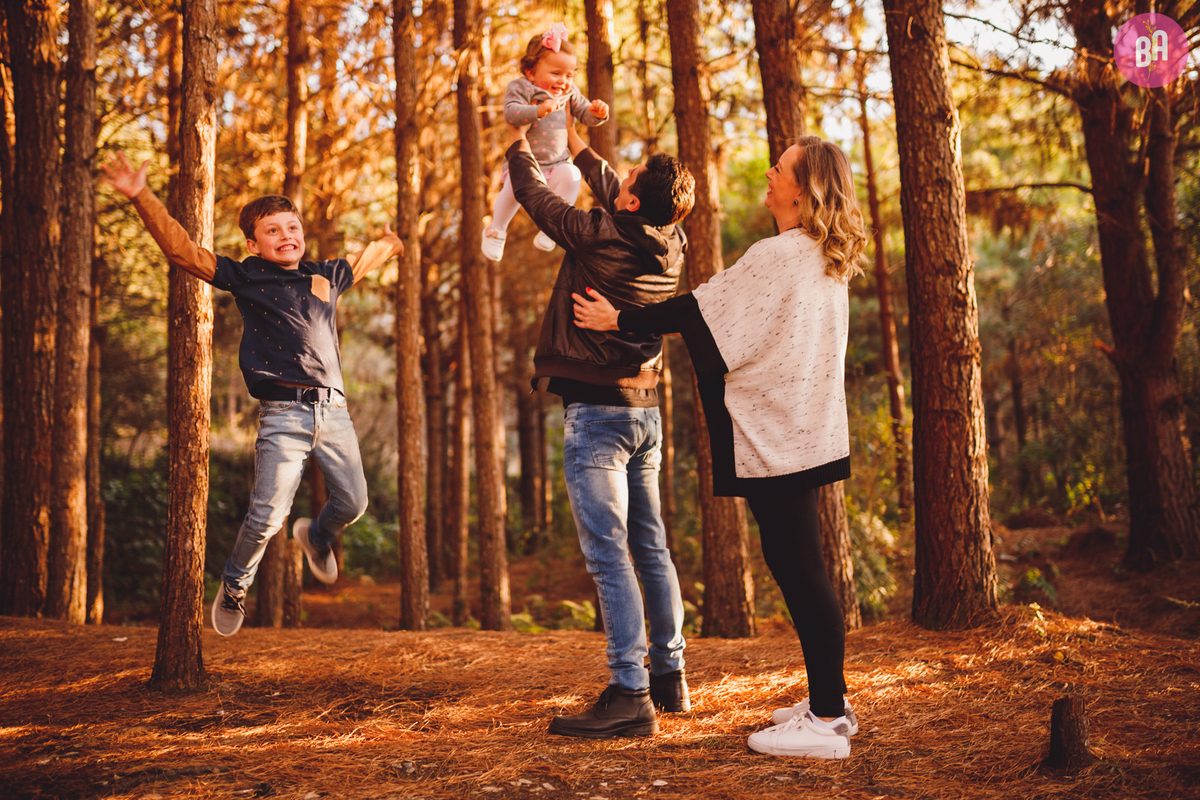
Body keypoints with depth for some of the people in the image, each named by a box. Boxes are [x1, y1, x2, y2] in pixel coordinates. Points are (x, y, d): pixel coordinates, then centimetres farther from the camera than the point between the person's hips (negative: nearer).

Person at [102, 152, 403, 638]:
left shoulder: (325, 275, 17)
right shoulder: (246, 276, 4)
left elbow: (360, 264, 40)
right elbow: (182, 251, -4)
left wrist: (387, 244, 60)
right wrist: (141, 197, -16)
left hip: (334, 410, 5)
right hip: (284, 413, -4)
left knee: (352, 503, 6)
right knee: (267, 514, -11)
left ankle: (317, 536, 42)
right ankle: (234, 588, 17)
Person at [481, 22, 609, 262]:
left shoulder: (570, 94, 10)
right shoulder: (520, 88, -6)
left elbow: (586, 116, 14)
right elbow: (510, 113, -22)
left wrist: (598, 113, -11)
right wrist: (539, 110, -37)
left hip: (557, 164, 4)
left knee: (572, 175, -29)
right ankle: (496, 230, -9)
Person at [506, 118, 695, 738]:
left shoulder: (599, 235, -15)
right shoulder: (669, 243, 5)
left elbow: (534, 195, 1)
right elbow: (612, 196, 25)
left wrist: (519, 144, 20)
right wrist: (577, 146, 36)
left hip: (597, 411, -8)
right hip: (646, 409, 8)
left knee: (608, 555, -9)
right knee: (650, 548, 14)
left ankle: (630, 695, -9)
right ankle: (669, 675, 23)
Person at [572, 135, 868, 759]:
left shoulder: (779, 255, -16)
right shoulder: (827, 260, 13)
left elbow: (700, 312, -14)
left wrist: (617, 320, -4)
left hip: (777, 437, -10)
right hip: (807, 429, 10)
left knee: (798, 568, -6)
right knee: (799, 566, 15)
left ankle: (827, 720, -1)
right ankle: (828, 702, 23)